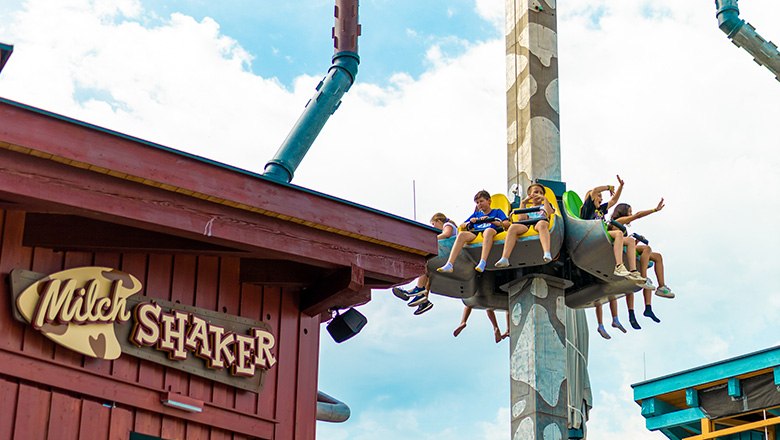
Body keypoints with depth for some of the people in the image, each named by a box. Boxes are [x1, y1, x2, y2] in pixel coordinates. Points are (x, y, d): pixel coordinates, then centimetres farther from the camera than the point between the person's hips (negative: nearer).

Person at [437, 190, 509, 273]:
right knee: (462, 234, -29)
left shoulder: (497, 212, 23)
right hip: (475, 234, 4)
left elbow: (507, 224, 6)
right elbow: (462, 226, 34)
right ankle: (449, 265, -42)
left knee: (488, 230, -41)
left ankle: (483, 263, -56)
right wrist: (470, 222, 12)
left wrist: (491, 221, -5)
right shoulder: (476, 214, 35)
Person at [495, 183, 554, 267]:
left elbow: (550, 212, 9)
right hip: (527, 225, 2)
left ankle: (547, 254, -63)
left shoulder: (545, 205, 34)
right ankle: (504, 259, -45)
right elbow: (522, 219, 15)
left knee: (541, 224, -42)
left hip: (541, 222, -2)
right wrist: (523, 203, 18)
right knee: (513, 227, -31)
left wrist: (545, 199, 10)